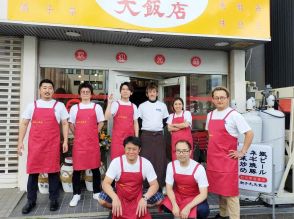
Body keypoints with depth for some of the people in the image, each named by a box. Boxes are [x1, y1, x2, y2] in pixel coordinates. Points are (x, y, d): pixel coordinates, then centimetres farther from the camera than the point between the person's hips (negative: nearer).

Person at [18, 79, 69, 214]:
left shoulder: (59, 106, 4)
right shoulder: (32, 105, 8)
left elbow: (65, 124, 6)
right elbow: (24, 124, 10)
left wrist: (65, 141, -1)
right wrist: (20, 141, 4)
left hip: (52, 144, -1)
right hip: (34, 144, 2)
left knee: (53, 171, 5)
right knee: (33, 172, 8)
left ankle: (54, 199, 19)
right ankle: (31, 201, 23)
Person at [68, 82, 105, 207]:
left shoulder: (96, 107, 5)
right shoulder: (74, 108, 7)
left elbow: (101, 123, 9)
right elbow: (71, 124, 12)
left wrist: (93, 135, 5)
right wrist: (77, 135, 6)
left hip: (93, 142, 0)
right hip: (78, 141, 0)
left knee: (95, 167, 7)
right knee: (77, 168, 2)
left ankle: (96, 192, 20)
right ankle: (76, 194, 15)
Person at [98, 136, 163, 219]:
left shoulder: (146, 163, -16)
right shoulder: (116, 162, -17)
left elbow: (154, 185, -13)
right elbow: (106, 183, -21)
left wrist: (144, 198, -31)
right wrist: (115, 198, -39)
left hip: (138, 196, 1)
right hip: (120, 195, -1)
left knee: (159, 198, -21)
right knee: (102, 199, -28)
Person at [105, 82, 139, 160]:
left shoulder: (133, 106, 8)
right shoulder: (115, 104, -3)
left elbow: (135, 123, 10)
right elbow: (107, 117, -16)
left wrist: (136, 137, 4)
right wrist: (109, 103, -21)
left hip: (130, 137, 3)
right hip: (117, 137, -3)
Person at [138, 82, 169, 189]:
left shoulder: (162, 106, 7)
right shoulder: (142, 106, 4)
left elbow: (165, 121, 14)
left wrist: (158, 127, 6)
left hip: (159, 135, 1)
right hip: (146, 135, -1)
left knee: (160, 160, 2)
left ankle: (160, 185, 13)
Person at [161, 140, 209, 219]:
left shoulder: (198, 168, -21)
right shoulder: (171, 166, -11)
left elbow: (203, 194, -20)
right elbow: (169, 188, -6)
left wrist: (188, 207, -30)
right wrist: (174, 205, -22)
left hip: (194, 198, -2)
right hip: (177, 196, 3)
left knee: (203, 211, -32)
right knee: (164, 206, -24)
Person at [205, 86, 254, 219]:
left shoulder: (234, 115, -11)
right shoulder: (210, 115, 10)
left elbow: (249, 133, -12)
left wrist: (242, 152, -11)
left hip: (227, 159, -7)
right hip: (213, 158, 7)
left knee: (229, 189, -1)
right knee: (218, 187, 17)